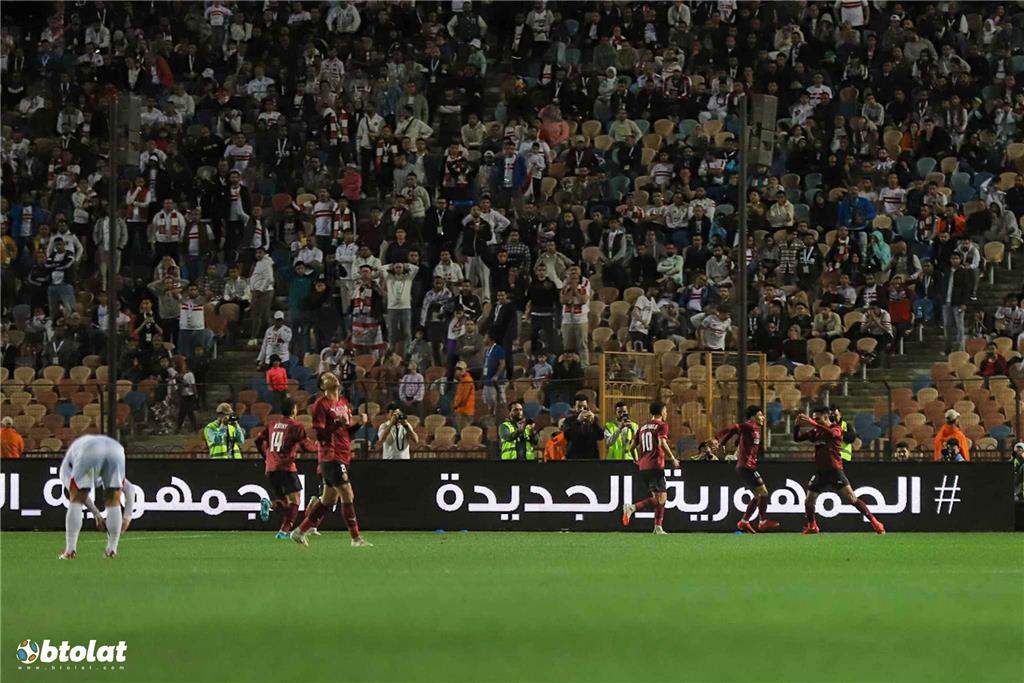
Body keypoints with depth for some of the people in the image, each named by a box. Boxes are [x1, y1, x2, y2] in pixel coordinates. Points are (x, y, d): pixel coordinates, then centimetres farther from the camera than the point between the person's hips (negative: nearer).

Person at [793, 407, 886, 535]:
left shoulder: (836, 429, -6)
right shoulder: (815, 432, 11)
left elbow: (830, 433, -29)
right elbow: (797, 438, 10)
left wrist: (812, 423, -35)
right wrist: (796, 424, -9)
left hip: (835, 470, -6)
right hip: (820, 472, 6)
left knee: (851, 498, -12)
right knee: (809, 501, 5)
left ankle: (875, 523, -8)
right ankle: (812, 526, 29)